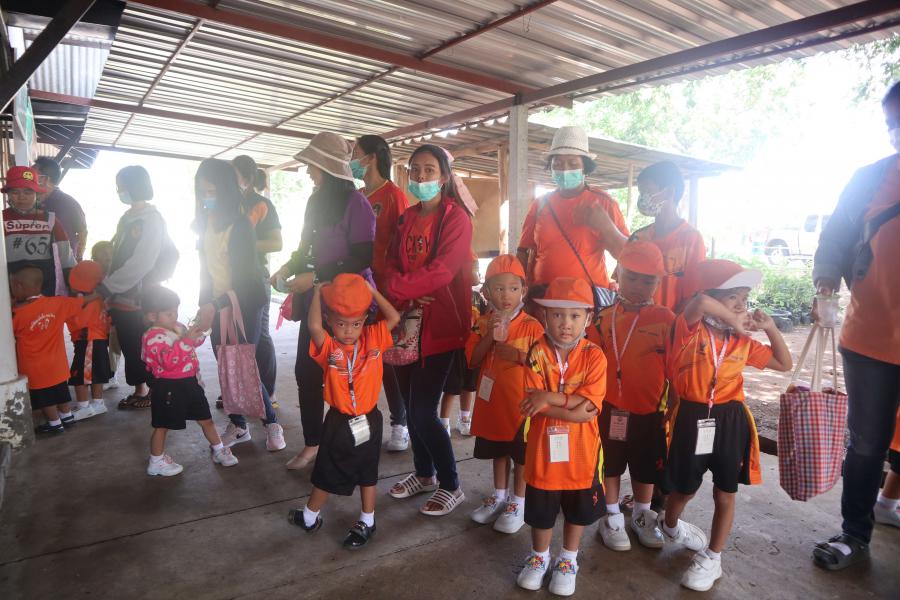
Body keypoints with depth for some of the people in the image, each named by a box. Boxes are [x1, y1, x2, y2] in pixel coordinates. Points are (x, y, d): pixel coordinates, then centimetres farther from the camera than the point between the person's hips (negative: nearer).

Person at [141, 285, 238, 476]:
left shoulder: (179, 328, 7)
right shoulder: (153, 337, -18)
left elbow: (192, 345, 23)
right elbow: (169, 361, -30)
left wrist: (198, 334, 1)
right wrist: (186, 340, -34)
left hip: (189, 382, 8)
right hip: (168, 387, -8)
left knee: (205, 418, 16)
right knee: (163, 425, 8)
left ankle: (218, 450, 30)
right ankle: (156, 462, 24)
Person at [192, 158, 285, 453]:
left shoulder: (240, 224, -12)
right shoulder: (204, 222, 7)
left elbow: (243, 277, -14)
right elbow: (205, 267, 12)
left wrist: (213, 306, -19)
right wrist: (204, 305, 7)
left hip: (244, 304, -6)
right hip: (216, 305, 6)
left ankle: (271, 423, 10)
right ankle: (238, 426, 21)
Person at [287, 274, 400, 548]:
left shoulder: (373, 338, -11)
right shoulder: (328, 347, -11)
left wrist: (370, 290, -20)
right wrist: (318, 292, -19)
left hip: (368, 420, 0)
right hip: (339, 421, 0)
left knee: (367, 473, 17)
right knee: (326, 474, 18)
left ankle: (367, 522, 36)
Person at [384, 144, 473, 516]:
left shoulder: (456, 217, -7)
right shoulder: (407, 219, 14)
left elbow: (442, 271, -19)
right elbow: (391, 264, 7)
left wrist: (395, 287, -18)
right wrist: (405, 295, -13)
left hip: (439, 325, -6)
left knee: (423, 410, -6)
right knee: (411, 404, 12)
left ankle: (450, 486, 15)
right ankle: (424, 473, 34)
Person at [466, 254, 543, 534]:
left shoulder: (531, 326, -12)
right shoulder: (482, 324, -1)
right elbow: (473, 360, -7)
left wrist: (519, 355, -27)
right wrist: (491, 337, -21)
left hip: (521, 403, -4)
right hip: (492, 402, 4)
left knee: (522, 454, 11)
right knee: (498, 452, 21)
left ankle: (518, 502, 28)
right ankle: (499, 495, 40)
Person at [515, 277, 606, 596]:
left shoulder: (594, 357, -13)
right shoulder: (537, 354, -12)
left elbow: (589, 408, -20)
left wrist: (549, 398, -24)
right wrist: (572, 404, -24)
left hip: (581, 451, 0)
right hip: (543, 448, 0)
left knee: (578, 510, 19)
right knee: (541, 510, 18)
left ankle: (568, 560, 43)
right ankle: (539, 556, 43)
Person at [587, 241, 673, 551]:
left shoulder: (665, 319, -7)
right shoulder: (605, 317, -4)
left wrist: (669, 405, -4)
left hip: (649, 409, 0)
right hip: (610, 407, 0)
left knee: (646, 466, 18)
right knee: (610, 463, 15)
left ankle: (642, 516, 41)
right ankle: (612, 518, 34)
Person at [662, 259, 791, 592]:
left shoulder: (743, 342, 4)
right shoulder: (690, 331, -14)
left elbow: (784, 363, 14)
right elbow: (700, 302, -36)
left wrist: (770, 328, 3)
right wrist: (732, 321, -22)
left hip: (729, 420, 4)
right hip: (692, 419, -4)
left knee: (725, 494, 11)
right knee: (684, 488, 15)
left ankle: (712, 558, 30)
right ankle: (671, 528, 47)